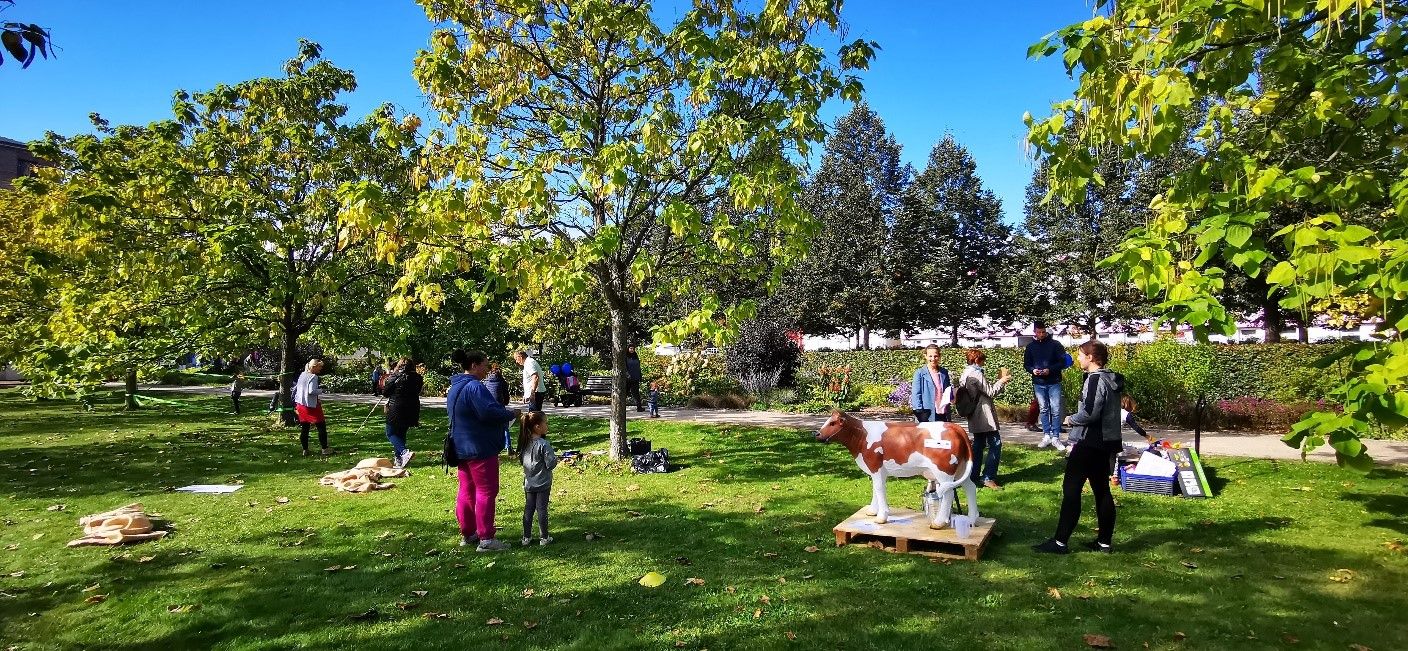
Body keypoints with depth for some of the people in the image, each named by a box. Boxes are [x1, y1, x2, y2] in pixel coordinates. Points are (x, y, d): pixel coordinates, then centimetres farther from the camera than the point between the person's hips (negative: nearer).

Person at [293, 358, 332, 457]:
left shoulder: (302, 375, 10)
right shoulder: (313, 377, -15)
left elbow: (296, 388, 16)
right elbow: (312, 391, -24)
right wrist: (320, 390, -8)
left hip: (301, 405, 8)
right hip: (311, 406, -8)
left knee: (304, 428, 12)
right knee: (321, 427, 0)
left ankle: (305, 450, 16)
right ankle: (324, 449, 1)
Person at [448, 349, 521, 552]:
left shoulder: (456, 387, 14)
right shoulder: (474, 387, -19)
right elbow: (489, 412, -27)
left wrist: (504, 413, 15)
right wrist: (512, 414, -11)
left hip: (462, 448, 10)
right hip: (480, 449, -10)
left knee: (466, 490, 15)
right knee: (486, 491, -4)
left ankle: (467, 534, 23)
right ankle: (486, 539, -2)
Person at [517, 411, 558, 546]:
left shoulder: (525, 443, -1)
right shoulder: (543, 444, -21)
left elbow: (521, 460, 11)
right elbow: (551, 464, -21)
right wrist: (555, 458, -1)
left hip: (528, 483, 6)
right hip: (542, 484, -6)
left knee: (528, 509, 12)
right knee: (542, 509, 3)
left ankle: (526, 537, 18)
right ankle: (544, 538, 13)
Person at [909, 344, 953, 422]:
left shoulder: (944, 372, 11)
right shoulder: (920, 373, -4)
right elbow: (916, 395, -6)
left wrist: (949, 396, -1)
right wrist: (919, 412, -14)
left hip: (942, 415, 5)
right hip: (927, 416, -5)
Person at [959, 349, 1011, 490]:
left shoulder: (965, 374, 12)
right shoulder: (976, 374, -18)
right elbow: (990, 392, -14)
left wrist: (999, 380, 14)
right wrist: (1002, 381, -1)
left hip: (975, 418, 10)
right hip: (985, 416, -10)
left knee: (978, 444, 16)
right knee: (995, 444, -6)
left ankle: (973, 475, 18)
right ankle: (988, 477, -9)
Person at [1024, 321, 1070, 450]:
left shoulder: (1055, 344, -3)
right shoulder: (1031, 346, 7)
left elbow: (1063, 362, -5)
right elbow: (1026, 364, 12)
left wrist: (1050, 370, -18)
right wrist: (1032, 370, -10)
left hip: (1054, 382, -3)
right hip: (1038, 384, 3)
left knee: (1056, 410, -2)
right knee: (1044, 410, 9)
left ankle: (1055, 437, 5)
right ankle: (1046, 436, 15)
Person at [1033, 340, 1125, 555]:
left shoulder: (1095, 380, -17)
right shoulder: (1112, 379, 13)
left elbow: (1089, 413, -26)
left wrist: (1071, 419, -8)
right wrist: (1077, 418, 11)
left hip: (1089, 444, -10)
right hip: (1106, 442, 10)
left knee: (1071, 490, -6)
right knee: (1102, 490, 13)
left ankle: (1060, 542, -4)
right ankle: (1104, 541, 18)